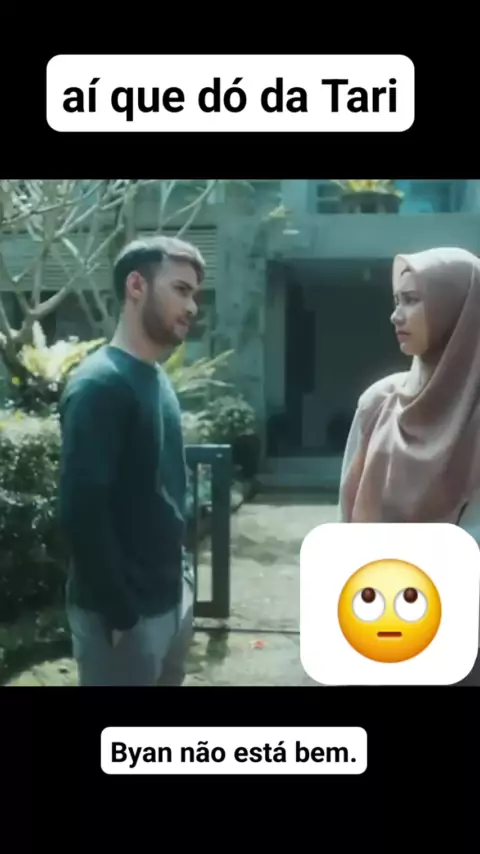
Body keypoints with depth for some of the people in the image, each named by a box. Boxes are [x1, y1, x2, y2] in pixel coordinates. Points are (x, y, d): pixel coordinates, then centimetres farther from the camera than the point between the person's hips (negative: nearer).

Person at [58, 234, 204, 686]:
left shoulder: (156, 378, 10)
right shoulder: (99, 384, -19)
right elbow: (82, 510, -23)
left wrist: (180, 572, 13)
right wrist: (119, 614, -20)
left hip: (169, 597, 9)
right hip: (124, 611, -9)